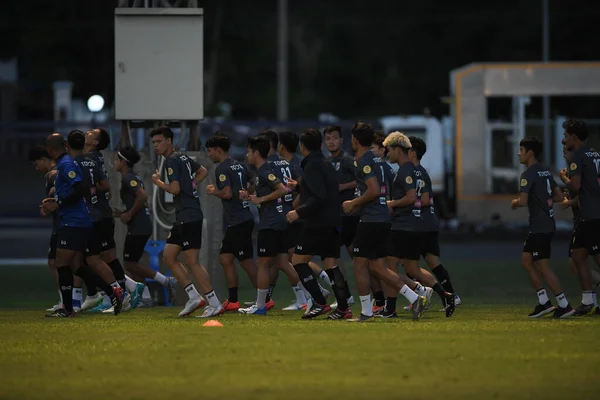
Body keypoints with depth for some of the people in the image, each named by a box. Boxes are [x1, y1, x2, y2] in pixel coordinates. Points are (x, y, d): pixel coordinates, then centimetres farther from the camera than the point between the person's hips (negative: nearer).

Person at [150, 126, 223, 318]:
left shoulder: (172, 160, -12)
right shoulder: (183, 157, 17)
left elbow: (175, 189, -21)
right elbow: (202, 171, 31)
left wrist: (158, 182, -4)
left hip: (189, 216, -10)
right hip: (184, 217, 10)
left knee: (191, 261, -8)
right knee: (168, 256, 11)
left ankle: (215, 305, -6)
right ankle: (194, 297, 11)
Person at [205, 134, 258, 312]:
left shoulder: (222, 168, -12)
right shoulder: (240, 166, 14)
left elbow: (227, 193, -21)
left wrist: (213, 191, -3)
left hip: (237, 222, -9)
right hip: (243, 219, 9)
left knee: (247, 262, -5)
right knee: (225, 258, 13)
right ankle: (233, 301, 15)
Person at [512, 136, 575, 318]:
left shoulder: (528, 174, -15)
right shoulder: (545, 172, 13)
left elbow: (523, 201, -24)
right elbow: (559, 196, 19)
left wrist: (515, 203, -3)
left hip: (540, 228, -10)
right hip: (547, 224, 10)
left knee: (543, 267, -6)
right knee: (526, 261, 13)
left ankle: (564, 305, -4)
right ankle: (544, 302, 13)